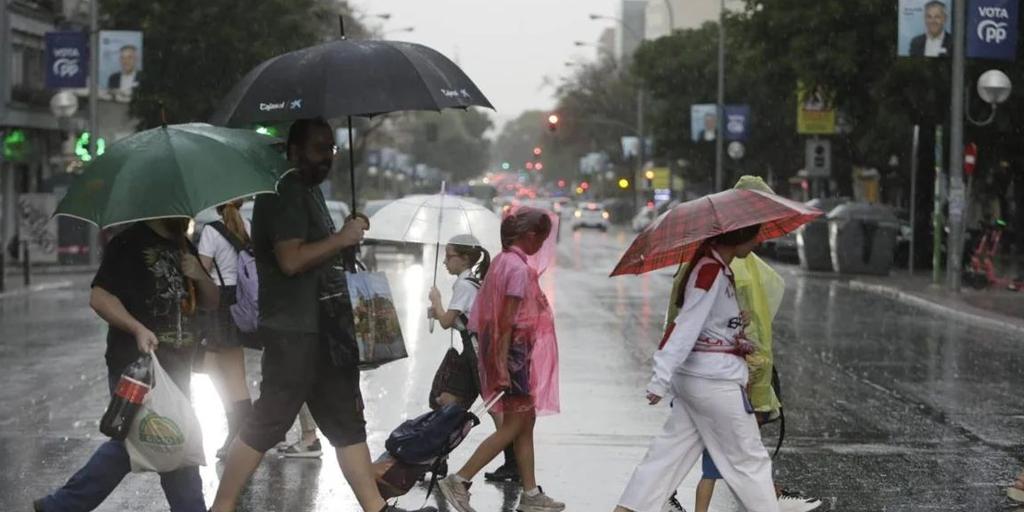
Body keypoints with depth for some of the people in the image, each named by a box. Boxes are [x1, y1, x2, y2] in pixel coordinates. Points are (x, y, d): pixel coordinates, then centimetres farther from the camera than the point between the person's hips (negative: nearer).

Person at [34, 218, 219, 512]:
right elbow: (99, 297, -17)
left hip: (175, 366, 8)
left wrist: (199, 276, -3)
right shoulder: (129, 244, -9)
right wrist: (137, 328, -28)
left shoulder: (184, 247, 16)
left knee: (129, 444, 14)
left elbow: (211, 303, 18)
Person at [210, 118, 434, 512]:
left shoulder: (309, 192, 18)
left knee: (346, 421, 11)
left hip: (322, 328, 10)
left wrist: (346, 240, 11)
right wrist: (341, 239, -15)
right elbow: (290, 259, -23)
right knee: (266, 424, -6)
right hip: (293, 330, -10)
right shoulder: (285, 193, -14)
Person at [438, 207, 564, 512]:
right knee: (514, 425, -5)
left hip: (508, 351, 10)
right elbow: (508, 321, -21)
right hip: (514, 351, -10)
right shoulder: (519, 267, -17)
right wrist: (502, 366, -22)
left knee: (525, 421, 12)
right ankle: (459, 481, -7)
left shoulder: (504, 260, 10)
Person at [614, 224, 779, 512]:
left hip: (691, 379, 9)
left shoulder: (717, 267, 11)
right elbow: (686, 327, -23)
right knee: (749, 459, 3)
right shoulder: (711, 271, -19)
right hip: (717, 382, -9)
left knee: (670, 451, 10)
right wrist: (662, 379, -26)